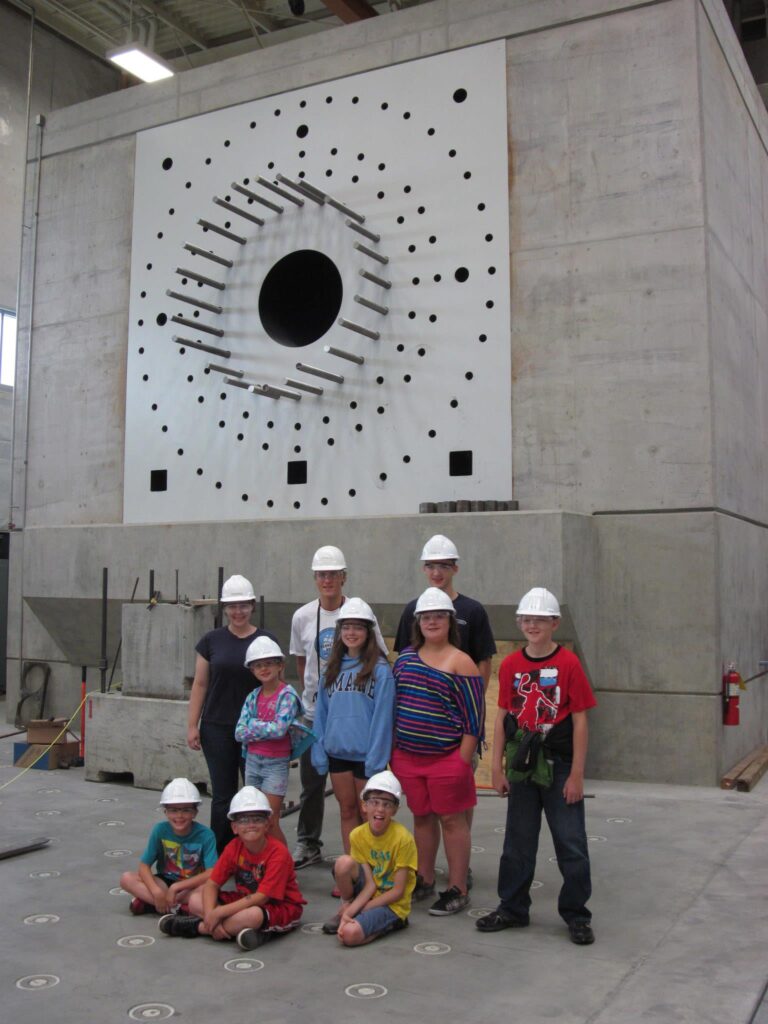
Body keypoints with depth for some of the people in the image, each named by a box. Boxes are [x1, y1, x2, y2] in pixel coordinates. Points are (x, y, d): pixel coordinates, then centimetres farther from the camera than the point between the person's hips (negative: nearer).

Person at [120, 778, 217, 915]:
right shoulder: (160, 830, -10)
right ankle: (177, 906, -26)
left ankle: (148, 902, -24)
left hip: (192, 886, -3)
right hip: (165, 882, 3)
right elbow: (144, 865, -10)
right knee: (127, 878, -19)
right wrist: (156, 891, -26)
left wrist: (176, 887, -26)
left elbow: (210, 874, -23)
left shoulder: (205, 835, -17)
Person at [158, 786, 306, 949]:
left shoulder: (278, 853, -23)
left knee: (253, 914, -39)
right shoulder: (234, 848, -5)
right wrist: (210, 915, -27)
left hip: (281, 906, -6)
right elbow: (212, 884, -7)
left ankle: (197, 926, -19)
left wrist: (218, 913, -29)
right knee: (196, 900, -7)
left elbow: (261, 897, -28)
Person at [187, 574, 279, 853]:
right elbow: (200, 684, 6)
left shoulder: (266, 640, 2)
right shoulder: (212, 640, 3)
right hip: (217, 729, 0)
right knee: (222, 795, 6)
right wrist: (192, 725, 2)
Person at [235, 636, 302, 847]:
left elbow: (279, 729, -22)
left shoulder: (287, 695, -10)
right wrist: (267, 729, -13)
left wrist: (254, 726, -10)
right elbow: (239, 733, -1)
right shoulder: (252, 697, 6)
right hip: (252, 760, 6)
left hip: (276, 763, -5)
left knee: (269, 822, -3)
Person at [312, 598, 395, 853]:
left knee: (368, 815, 7)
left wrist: (376, 760, -14)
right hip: (337, 752, 5)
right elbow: (321, 712, 10)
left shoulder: (380, 669, -9)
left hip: (366, 754, -5)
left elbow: (382, 716, -11)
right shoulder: (333, 667, 8)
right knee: (347, 812, 15)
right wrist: (319, 752, 5)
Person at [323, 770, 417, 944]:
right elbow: (370, 885, -8)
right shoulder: (357, 835, -6)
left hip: (392, 904, -4)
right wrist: (348, 911, -24)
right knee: (344, 863, -24)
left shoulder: (403, 838, -20)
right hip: (368, 894, 5)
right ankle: (345, 911, 0)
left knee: (349, 934, -30)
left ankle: (388, 923, -1)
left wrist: (357, 911, -17)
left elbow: (397, 892, -17)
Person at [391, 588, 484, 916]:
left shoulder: (460, 663, -9)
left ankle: (457, 889, 15)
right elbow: (395, 705, 15)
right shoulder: (406, 657, 8)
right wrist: (392, 751, 12)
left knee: (451, 819, 4)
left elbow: (473, 717, -10)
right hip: (408, 756, 5)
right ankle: (424, 880, 31)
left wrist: (463, 761, -13)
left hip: (446, 757, -5)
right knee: (421, 817, 16)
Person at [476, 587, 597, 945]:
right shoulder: (510, 665, 1)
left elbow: (580, 721, -8)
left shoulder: (568, 663, -9)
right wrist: (498, 769, 3)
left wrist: (576, 774, -9)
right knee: (518, 842, 14)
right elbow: (502, 719, 5)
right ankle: (512, 909, 28)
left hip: (560, 767, -3)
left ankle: (576, 915, 20)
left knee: (571, 843, 4)